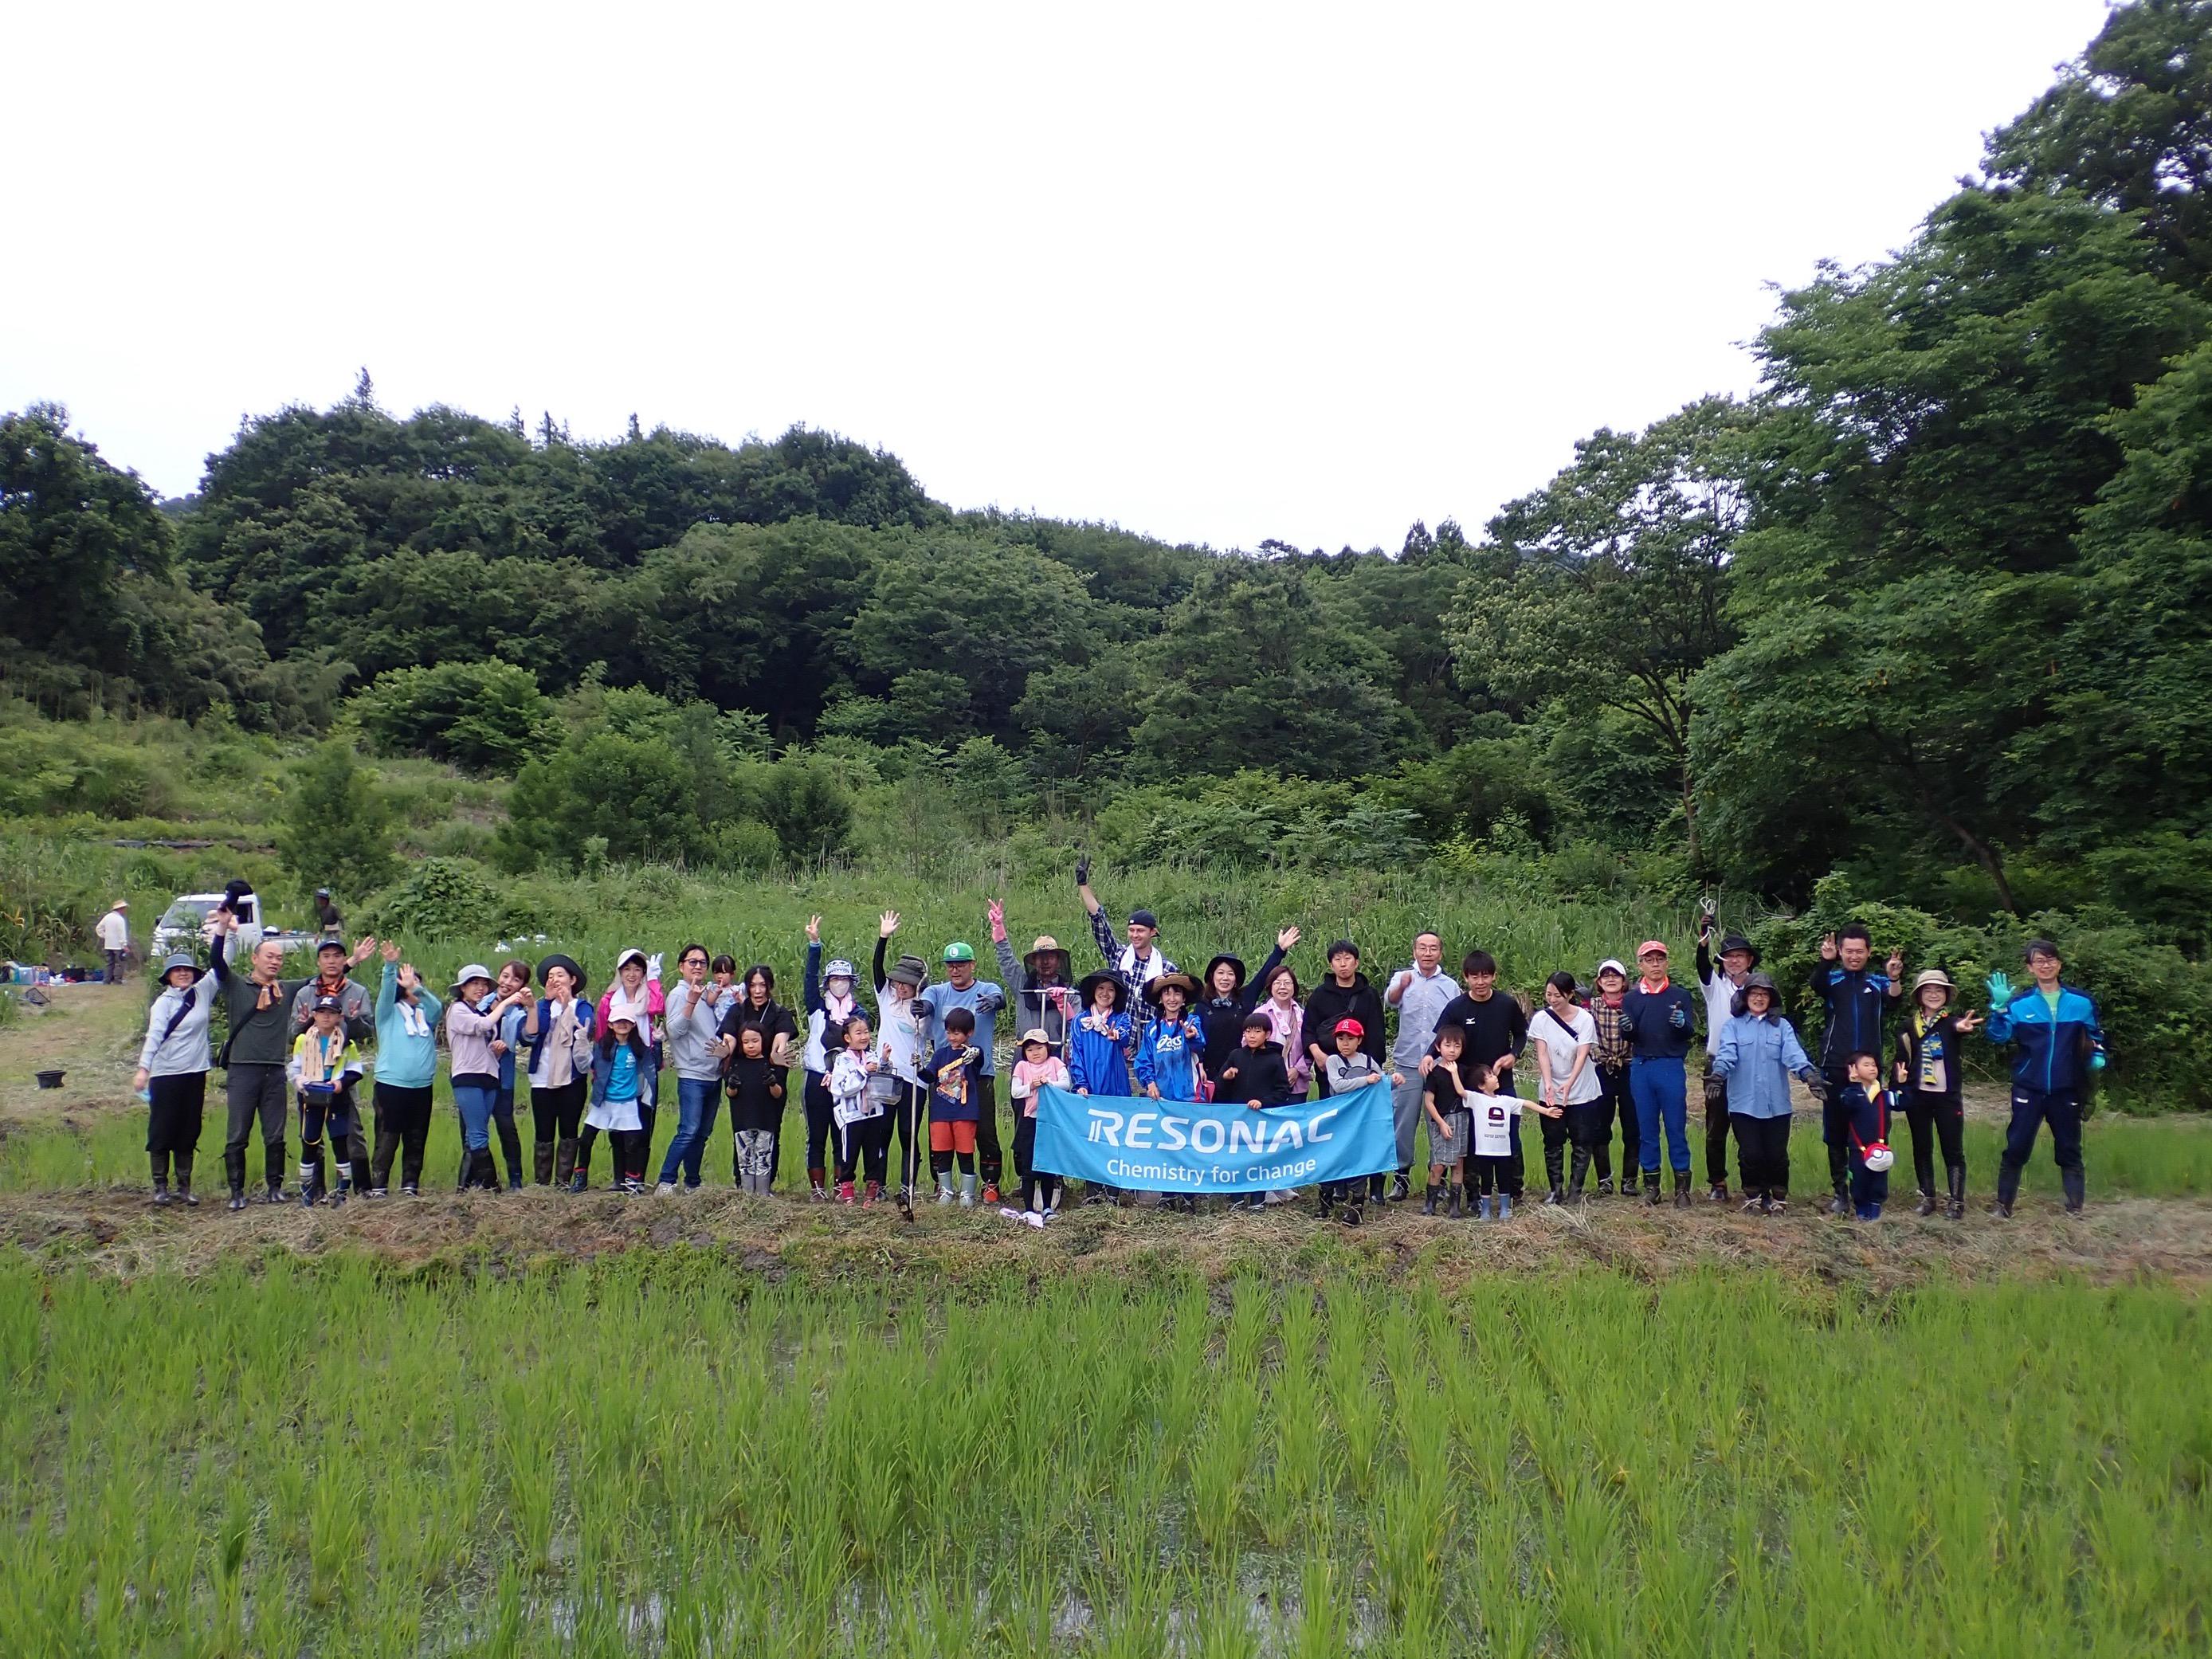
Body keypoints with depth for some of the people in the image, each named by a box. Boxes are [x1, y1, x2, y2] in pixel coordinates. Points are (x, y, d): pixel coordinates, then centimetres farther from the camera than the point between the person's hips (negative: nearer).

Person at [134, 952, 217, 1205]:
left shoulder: (203, 992, 7)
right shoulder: (163, 1003, -5)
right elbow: (154, 1036, -15)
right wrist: (143, 1068, -25)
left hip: (195, 1073, 4)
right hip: (165, 1075, -4)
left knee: (189, 1133, 9)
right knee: (162, 1132, 2)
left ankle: (185, 1187, 14)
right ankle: (160, 1187, 10)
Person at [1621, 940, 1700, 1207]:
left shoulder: (1680, 995, 4)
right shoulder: (1631, 997, 8)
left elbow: (1691, 1033, -4)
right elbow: (1630, 1036, 1)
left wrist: (1682, 1024, -26)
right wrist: (1627, 1029, -22)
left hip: (1671, 1067, -2)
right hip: (1641, 1068, 2)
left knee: (1676, 1128, 0)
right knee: (1646, 1129, 7)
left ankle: (1682, 1186, 7)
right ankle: (1651, 1183, 16)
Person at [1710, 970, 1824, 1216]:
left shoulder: (1782, 1026, 11)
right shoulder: (1733, 1025, 6)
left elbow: (1793, 1053, -5)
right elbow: (1727, 1052, -10)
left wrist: (1808, 1073, -25)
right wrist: (1719, 1072, -31)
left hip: (1777, 1104, 1)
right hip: (1744, 1103, -1)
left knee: (1777, 1155, 4)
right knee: (1751, 1154, 1)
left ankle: (1779, 1198, 22)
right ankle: (1753, 1197, 20)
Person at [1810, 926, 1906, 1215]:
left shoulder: (1878, 982, 7)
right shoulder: (1832, 979, 4)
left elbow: (1894, 1001, -14)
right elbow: (1817, 987, -19)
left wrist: (1895, 979, -36)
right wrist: (1825, 961, -39)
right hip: (1835, 1067, -1)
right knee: (1835, 1132, 4)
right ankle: (1839, 1192, 11)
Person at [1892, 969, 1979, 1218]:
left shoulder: (1952, 1021, -1)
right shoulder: (1909, 1025, 5)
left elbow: (1969, 1024, -26)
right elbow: (1902, 1059, 7)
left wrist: (1962, 1026, -50)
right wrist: (1900, 1083, -9)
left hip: (1947, 1096, -2)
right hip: (1918, 1096, 2)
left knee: (1953, 1150, 1)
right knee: (1922, 1149, 9)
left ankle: (1957, 1202, 6)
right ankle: (1927, 1198, 19)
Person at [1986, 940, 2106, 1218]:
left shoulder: (2082, 1001, 2)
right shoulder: (2019, 1003, -2)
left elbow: (2095, 1036, 15)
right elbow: (1999, 1037, -9)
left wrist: (2097, 1056, -3)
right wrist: (1999, 1008, -22)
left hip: (2066, 1091, 1)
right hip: (2028, 1090, -1)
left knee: (2070, 1152, 11)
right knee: (2015, 1150, 1)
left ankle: (2075, 1210, 20)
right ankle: (2003, 1206, 11)